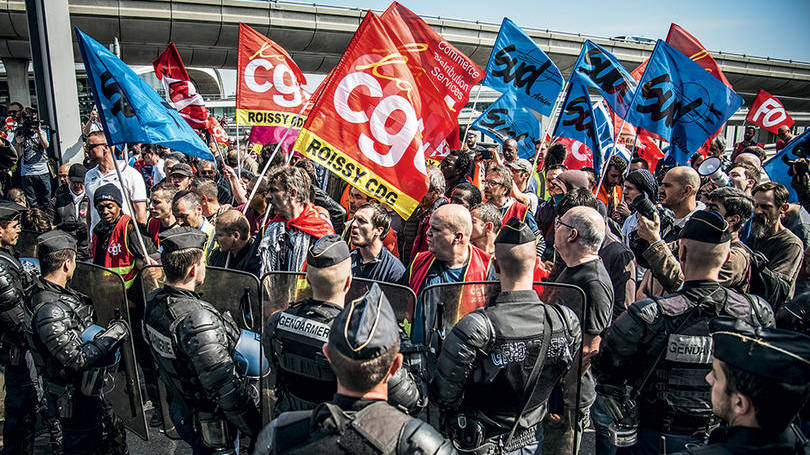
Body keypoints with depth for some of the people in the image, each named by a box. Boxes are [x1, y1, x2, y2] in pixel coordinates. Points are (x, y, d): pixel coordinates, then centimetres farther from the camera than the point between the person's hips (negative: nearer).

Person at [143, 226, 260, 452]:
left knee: (200, 450, 28)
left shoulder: (153, 301, -6)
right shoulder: (198, 320, -34)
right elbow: (226, 388, -30)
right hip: (210, 428, -8)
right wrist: (257, 432, -19)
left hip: (179, 410, 8)